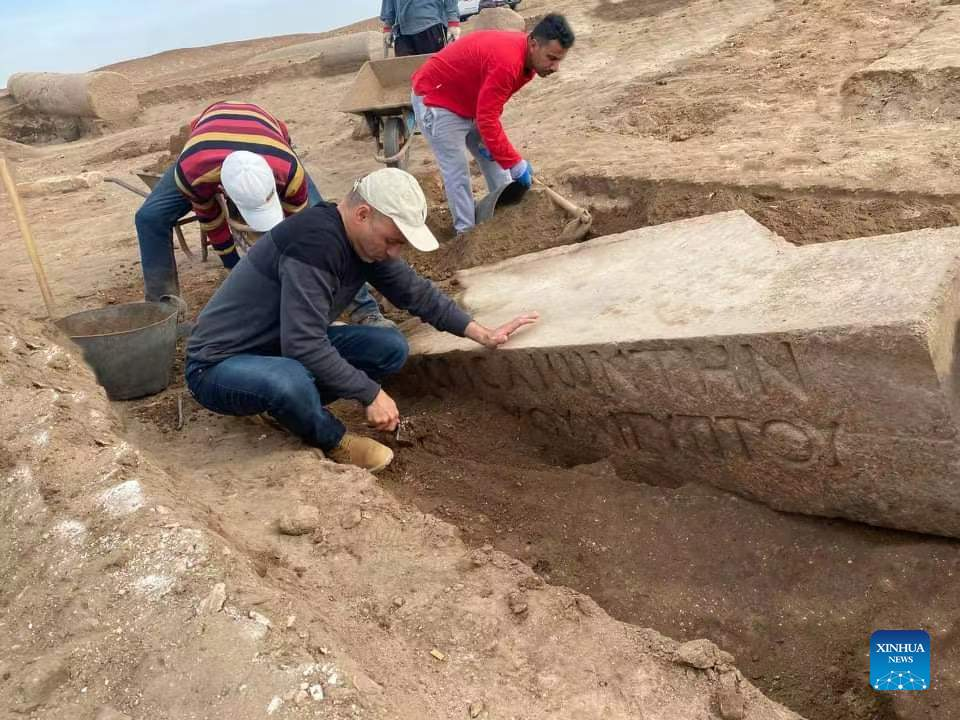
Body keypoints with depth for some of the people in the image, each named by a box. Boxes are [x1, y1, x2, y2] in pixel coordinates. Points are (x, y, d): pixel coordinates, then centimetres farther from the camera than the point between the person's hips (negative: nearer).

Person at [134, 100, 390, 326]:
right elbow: (210, 220, -19)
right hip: (207, 144, 1)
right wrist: (233, 264, -8)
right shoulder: (191, 170, -42)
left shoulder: (290, 171, -44)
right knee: (150, 217, -15)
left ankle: (364, 308, -13)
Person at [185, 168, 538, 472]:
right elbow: (305, 346, -34)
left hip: (288, 350, 8)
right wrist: (371, 394, -25)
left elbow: (415, 291, 9)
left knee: (391, 348, -4)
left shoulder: (366, 240, -3)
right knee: (289, 381, -41)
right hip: (219, 365, -8)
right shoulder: (314, 242, -31)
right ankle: (332, 441, -8)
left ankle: (295, 403, 3)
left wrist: (482, 333, 7)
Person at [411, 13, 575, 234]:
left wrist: (488, 139, -4)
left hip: (469, 101, 10)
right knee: (457, 174, -9)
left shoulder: (524, 56, -4)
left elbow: (490, 109, 7)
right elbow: (486, 120, -34)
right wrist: (516, 164, -29)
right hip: (436, 100, -9)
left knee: (494, 162, 12)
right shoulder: (507, 61, -34)